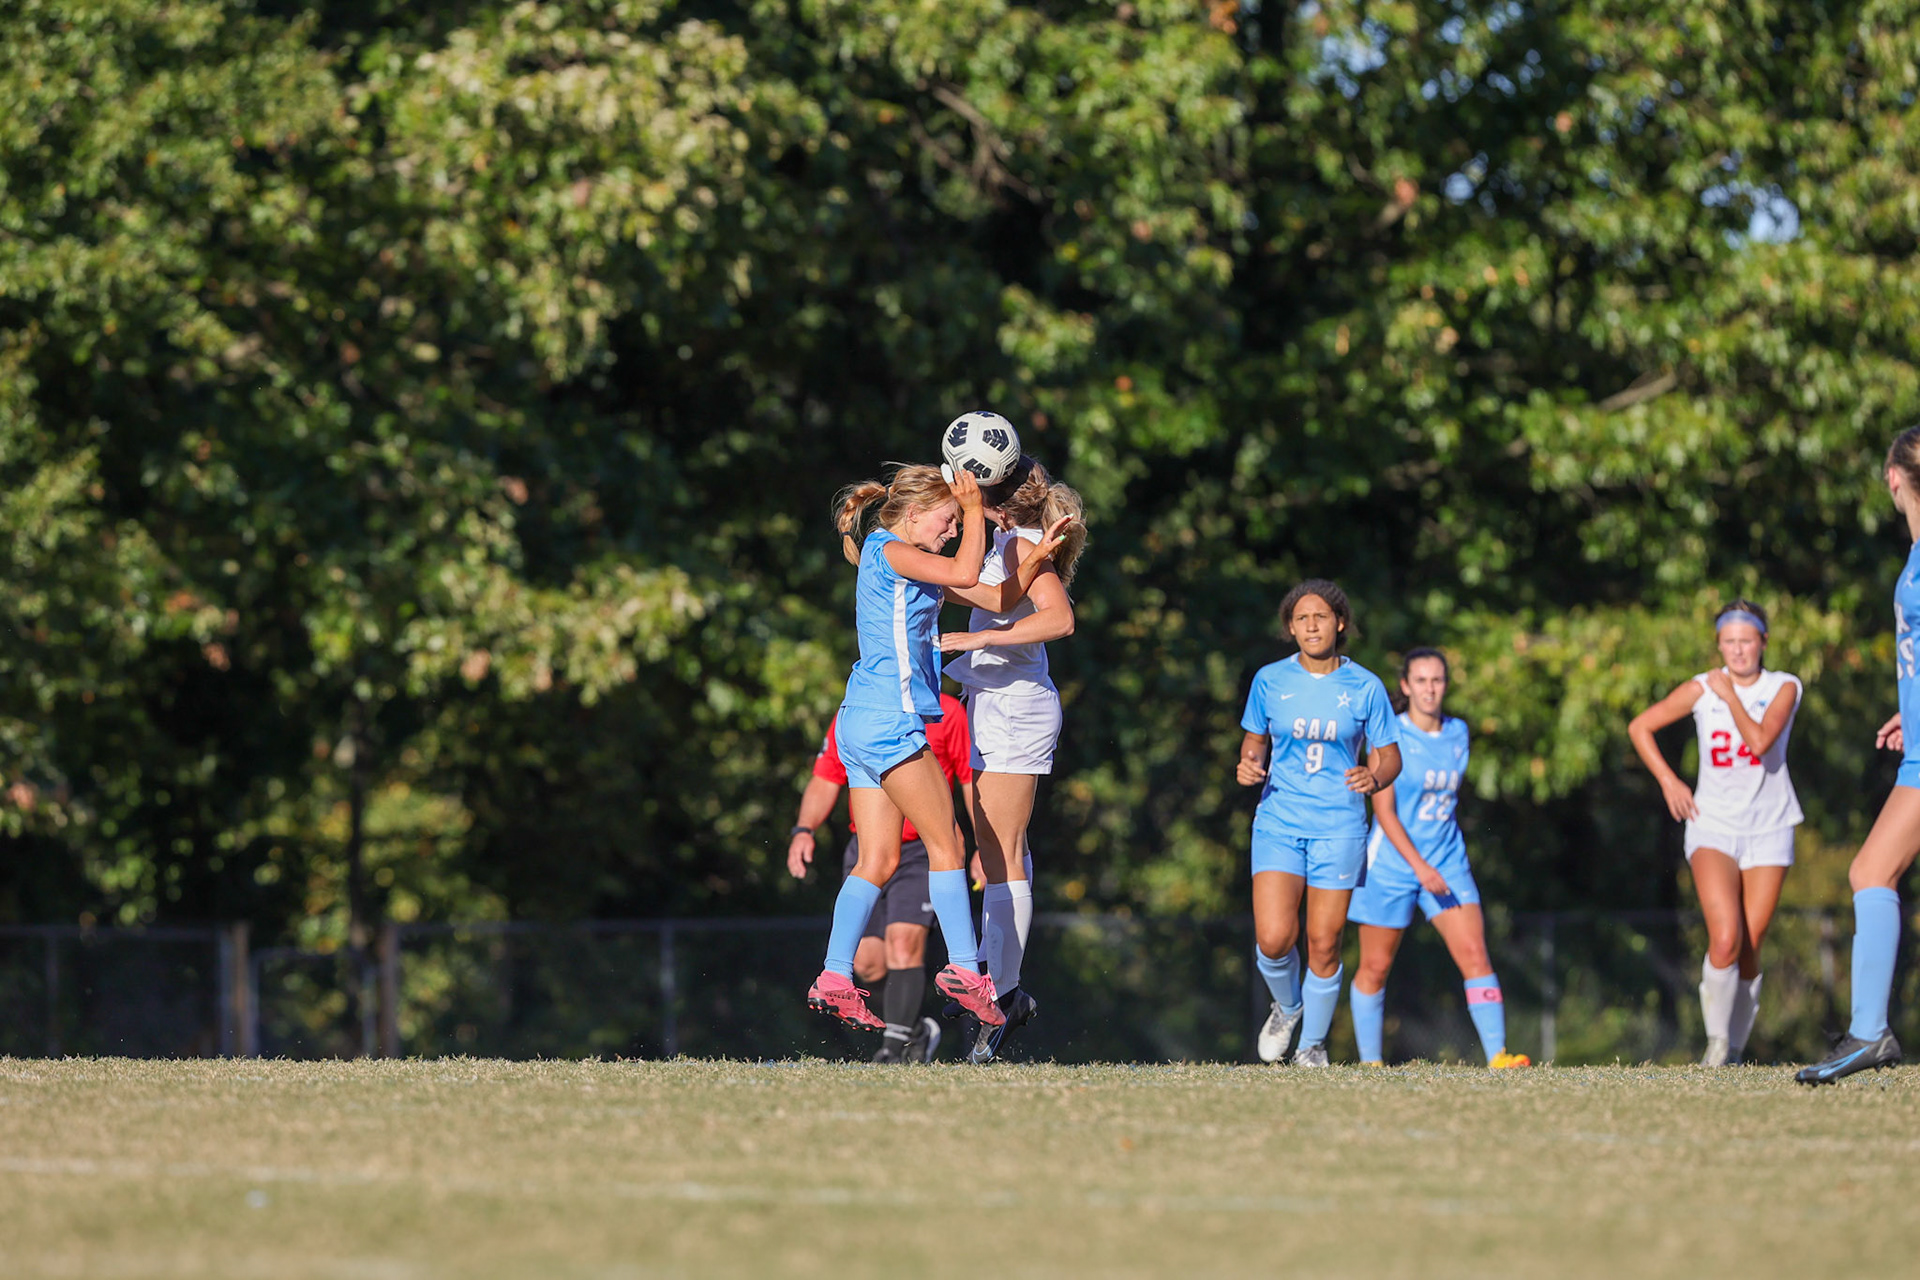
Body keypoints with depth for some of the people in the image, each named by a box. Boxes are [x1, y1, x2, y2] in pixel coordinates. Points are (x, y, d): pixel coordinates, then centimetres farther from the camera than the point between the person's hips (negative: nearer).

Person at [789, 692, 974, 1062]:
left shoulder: (947, 713, -3)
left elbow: (973, 781, 1)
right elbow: (825, 780, 11)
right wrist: (803, 830, -5)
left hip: (921, 850, -4)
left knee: (903, 942, -21)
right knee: (866, 960, -1)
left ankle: (897, 1044, -17)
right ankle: (915, 1031, 20)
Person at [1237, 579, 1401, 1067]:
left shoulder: (1365, 687, -1)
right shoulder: (1270, 681, 2)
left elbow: (1389, 757, 5)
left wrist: (1374, 777, -17)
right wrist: (1250, 766, -7)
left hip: (1339, 829, -1)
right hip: (1278, 822, 1)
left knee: (1323, 945, -2)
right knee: (1273, 940, -13)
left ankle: (1313, 1043, 19)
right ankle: (1287, 1007, 20)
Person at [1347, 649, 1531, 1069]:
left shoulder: (1458, 733, 5)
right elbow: (1384, 810, -14)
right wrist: (1419, 865, -23)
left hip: (1447, 864, 3)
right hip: (1392, 862, -3)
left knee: (1475, 955, -13)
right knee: (1375, 967, 6)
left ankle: (1497, 1055, -20)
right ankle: (1370, 1062, 21)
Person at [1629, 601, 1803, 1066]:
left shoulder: (1783, 688, -1)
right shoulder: (1701, 689, 0)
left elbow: (1761, 741, -19)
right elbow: (1640, 727, 9)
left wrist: (1730, 696, -11)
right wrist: (1668, 780, 1)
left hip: (1768, 830, 1)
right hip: (1713, 826, -1)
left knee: (1749, 949, 0)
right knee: (1725, 941, -20)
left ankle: (1736, 1047, 16)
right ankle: (1716, 1040, -3)